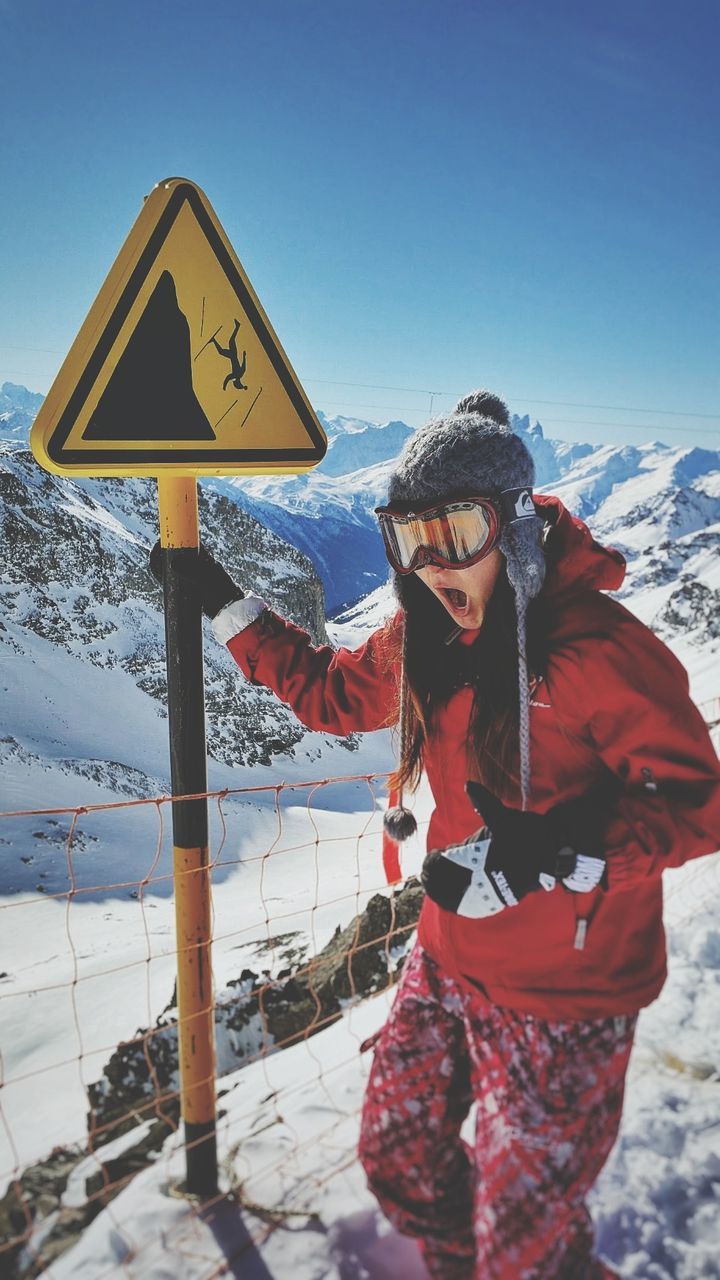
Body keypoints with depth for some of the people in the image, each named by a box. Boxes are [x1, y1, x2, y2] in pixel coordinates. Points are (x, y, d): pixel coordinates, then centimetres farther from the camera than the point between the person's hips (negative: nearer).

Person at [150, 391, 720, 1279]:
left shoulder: (596, 647, -25)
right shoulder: (424, 640, -2)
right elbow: (330, 691, 13)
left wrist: (553, 853, -35)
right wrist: (225, 606, 11)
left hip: (561, 992, -7)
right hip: (448, 962, 7)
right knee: (398, 1160, 24)